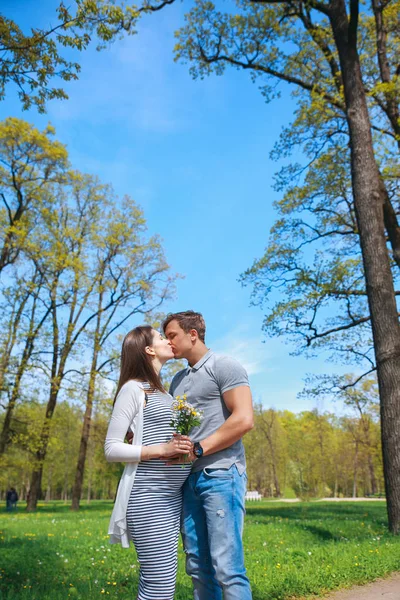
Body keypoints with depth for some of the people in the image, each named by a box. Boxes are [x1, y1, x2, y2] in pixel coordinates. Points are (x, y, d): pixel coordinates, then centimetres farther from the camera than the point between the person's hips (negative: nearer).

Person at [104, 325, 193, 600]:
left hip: (173, 495, 8)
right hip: (149, 495, -8)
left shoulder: (163, 391, 17)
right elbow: (112, 448, -10)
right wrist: (161, 449, -19)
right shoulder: (134, 388, -7)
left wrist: (185, 447, 7)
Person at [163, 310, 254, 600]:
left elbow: (244, 419, -14)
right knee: (198, 567, 9)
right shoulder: (178, 380, 19)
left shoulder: (224, 366, -4)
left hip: (221, 474, -7)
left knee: (226, 567, -7)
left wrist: (197, 449, -16)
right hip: (190, 479, 7)